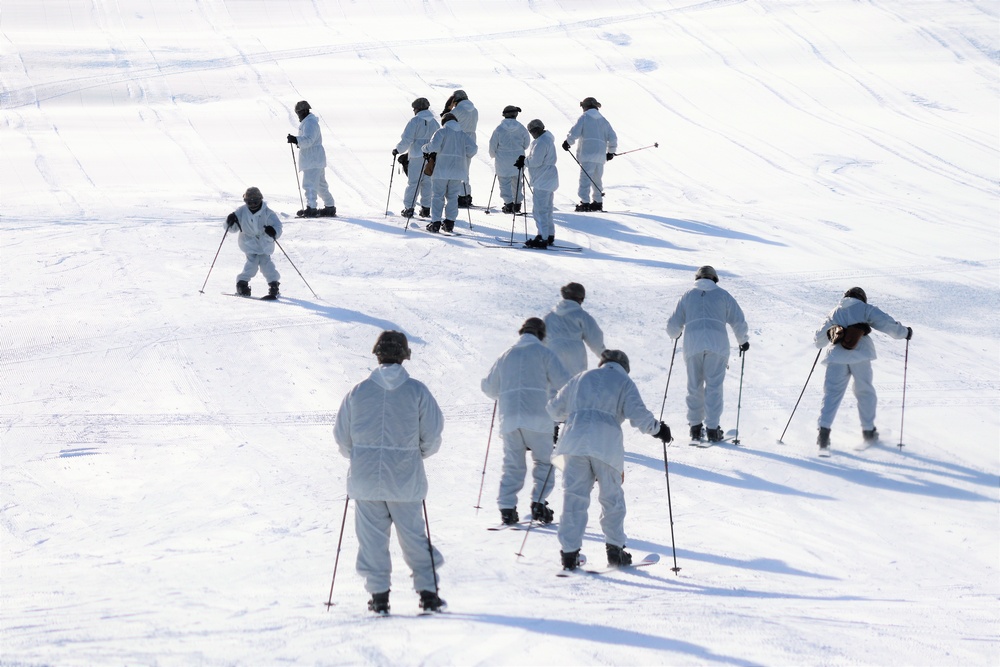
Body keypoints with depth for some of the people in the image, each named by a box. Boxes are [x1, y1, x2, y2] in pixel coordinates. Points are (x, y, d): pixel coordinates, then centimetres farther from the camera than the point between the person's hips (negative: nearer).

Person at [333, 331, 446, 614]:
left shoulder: (358, 391, -2)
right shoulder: (417, 391, -4)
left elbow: (342, 437, 4)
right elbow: (432, 436, -2)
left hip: (365, 477, 0)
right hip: (405, 479, 0)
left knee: (372, 537, 7)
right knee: (413, 535, 9)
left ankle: (378, 595, 7)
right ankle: (428, 592, 9)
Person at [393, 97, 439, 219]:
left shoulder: (415, 121, -10)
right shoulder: (435, 122, 9)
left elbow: (406, 139, -14)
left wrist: (398, 150, 1)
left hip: (417, 156, -5)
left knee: (413, 182, -1)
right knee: (427, 182, 11)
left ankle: (409, 208, -2)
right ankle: (426, 209, 10)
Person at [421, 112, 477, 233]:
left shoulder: (442, 132, 0)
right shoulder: (463, 135, 13)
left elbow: (434, 145, -15)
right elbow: (473, 148, 3)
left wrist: (425, 149, 4)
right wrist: (464, 157, 20)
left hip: (442, 169, -4)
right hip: (458, 170, 4)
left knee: (438, 196, -1)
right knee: (452, 196, 10)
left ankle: (435, 223, -6)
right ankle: (449, 222, 7)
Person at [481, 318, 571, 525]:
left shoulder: (506, 356, 18)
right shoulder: (543, 353, 5)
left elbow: (489, 387, 27)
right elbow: (562, 381, -5)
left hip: (509, 417, 3)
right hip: (537, 418, -3)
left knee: (512, 465, 8)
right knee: (543, 462, 8)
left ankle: (507, 508, -3)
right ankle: (538, 503, -5)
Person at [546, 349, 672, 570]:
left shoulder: (581, 379, 25)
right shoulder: (624, 382, 14)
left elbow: (554, 409, 28)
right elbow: (637, 413, -2)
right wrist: (657, 428, 13)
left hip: (574, 442, 2)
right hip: (606, 444, -2)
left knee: (574, 496, 2)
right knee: (611, 497, 11)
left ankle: (569, 551, -4)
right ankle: (614, 549, 11)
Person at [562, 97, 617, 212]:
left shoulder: (584, 117, 1)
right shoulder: (603, 120, 17)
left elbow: (574, 132, -6)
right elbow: (613, 137, 15)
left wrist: (567, 142, 12)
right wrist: (611, 151, 25)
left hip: (587, 153, -6)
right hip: (601, 155, 6)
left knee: (585, 178, -10)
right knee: (597, 179, 16)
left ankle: (585, 202, -18)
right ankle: (598, 202, 17)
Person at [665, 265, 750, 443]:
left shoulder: (688, 296, 18)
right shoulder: (722, 295, 15)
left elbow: (673, 326, 18)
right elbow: (738, 321, 13)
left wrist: (675, 334, 41)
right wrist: (743, 341, 29)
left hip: (692, 343, 1)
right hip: (717, 344, -1)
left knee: (694, 386, 10)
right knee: (714, 386, 0)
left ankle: (695, 427, 11)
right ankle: (712, 429, -5)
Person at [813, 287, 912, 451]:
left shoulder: (834, 313, 24)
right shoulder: (866, 309, 17)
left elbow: (819, 340, 27)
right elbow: (887, 324, 7)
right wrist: (905, 332, 24)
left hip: (836, 356, 1)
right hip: (860, 356, -1)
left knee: (832, 393, -1)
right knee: (865, 392, 15)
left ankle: (824, 429, -18)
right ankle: (868, 431, 21)